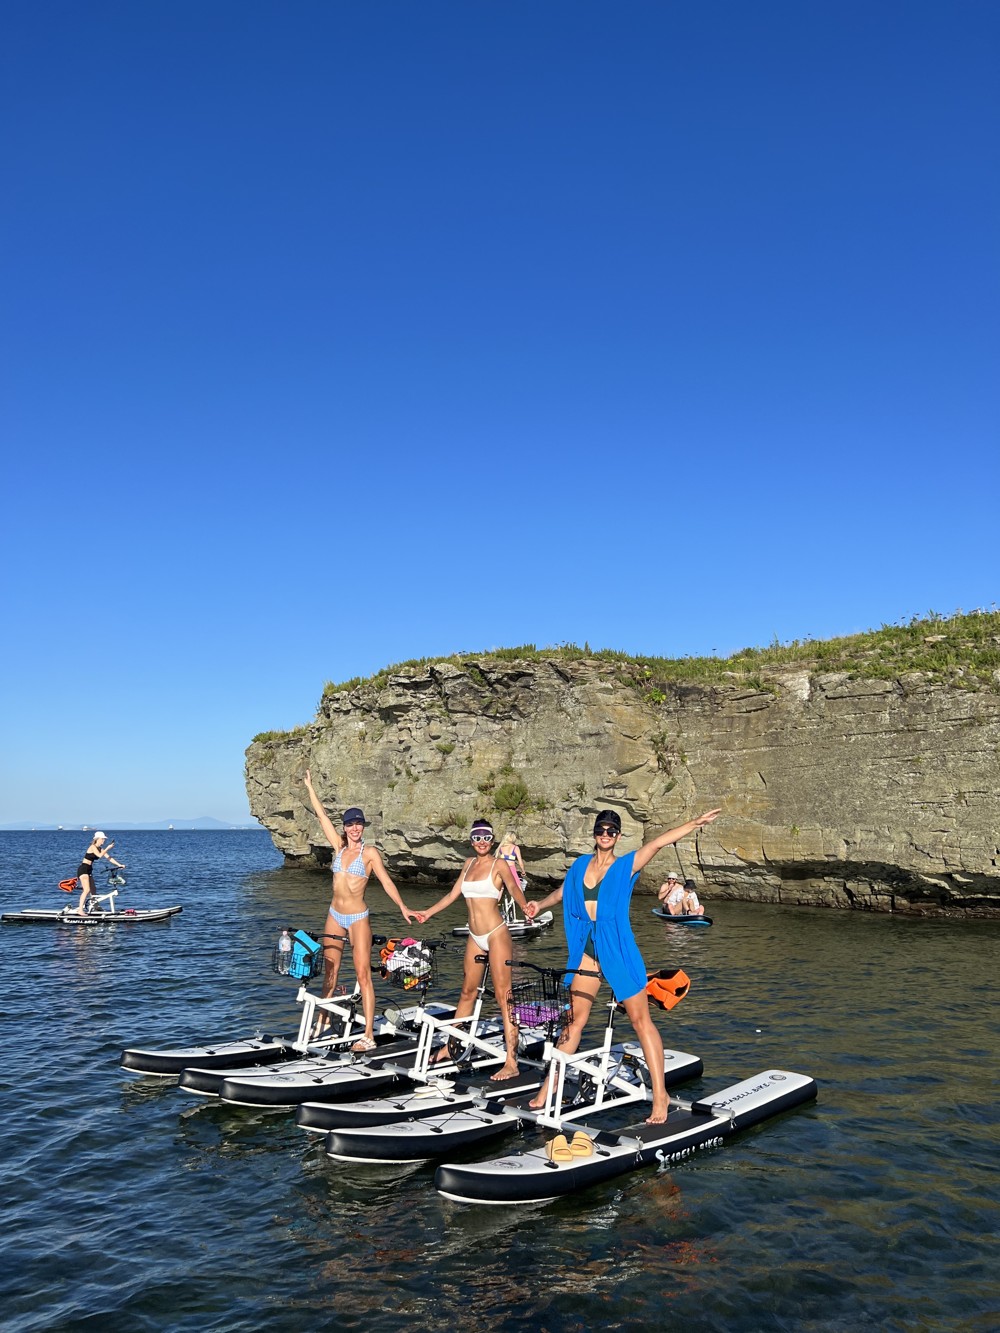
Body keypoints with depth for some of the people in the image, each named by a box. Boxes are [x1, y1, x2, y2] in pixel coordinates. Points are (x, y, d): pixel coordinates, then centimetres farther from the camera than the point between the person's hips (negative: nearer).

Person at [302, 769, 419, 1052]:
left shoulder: (370, 853, -6)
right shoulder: (339, 847, 6)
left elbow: (386, 882, -9)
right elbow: (321, 816, 9)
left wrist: (403, 907, -22)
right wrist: (309, 786, 11)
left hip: (357, 918, -5)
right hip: (335, 915, 5)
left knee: (363, 974, -8)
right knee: (329, 970, 11)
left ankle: (369, 1036, -9)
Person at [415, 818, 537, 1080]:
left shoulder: (499, 864, -6)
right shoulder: (469, 863, 12)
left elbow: (513, 887, -24)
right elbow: (453, 894, 20)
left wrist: (524, 905, -44)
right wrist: (427, 913, 25)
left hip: (496, 933, -6)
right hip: (475, 937, 6)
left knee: (503, 995, -8)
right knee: (467, 992, 16)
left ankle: (511, 1063, -8)